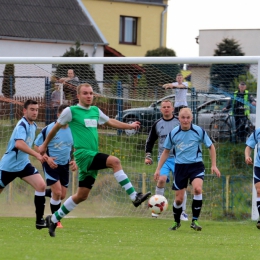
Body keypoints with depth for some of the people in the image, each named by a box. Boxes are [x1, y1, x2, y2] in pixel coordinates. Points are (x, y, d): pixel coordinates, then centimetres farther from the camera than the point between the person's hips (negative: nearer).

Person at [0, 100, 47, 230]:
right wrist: (36, 155, -44)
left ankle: (39, 220, -11)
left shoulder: (33, 126, 7)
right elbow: (19, 144, -39)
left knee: (41, 185, -13)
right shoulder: (22, 125, -20)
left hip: (23, 164, 7)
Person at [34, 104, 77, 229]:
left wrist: (74, 161, -1)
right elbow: (36, 146, -7)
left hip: (65, 165, 5)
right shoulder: (48, 129, -13)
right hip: (51, 165, -5)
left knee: (62, 195, 7)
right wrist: (47, 158, -22)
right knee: (57, 192, -15)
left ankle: (45, 193, 40)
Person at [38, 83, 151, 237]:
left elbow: (110, 122, 29)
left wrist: (129, 126, 21)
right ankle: (134, 197, -28)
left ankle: (54, 219, 22)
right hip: (83, 154, -7)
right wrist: (45, 145, 18)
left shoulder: (95, 111, 15)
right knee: (114, 161, -26)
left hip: (93, 157, 7)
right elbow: (56, 127, 9)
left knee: (82, 196, 9)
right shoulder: (71, 111, -3)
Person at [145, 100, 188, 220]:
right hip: (163, 158, 1)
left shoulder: (179, 123, 2)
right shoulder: (157, 124, 8)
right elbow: (150, 141, 17)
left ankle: (182, 212, 7)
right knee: (161, 179, -22)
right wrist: (148, 156, 8)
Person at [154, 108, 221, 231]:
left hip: (196, 165, -2)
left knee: (197, 189, -28)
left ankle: (195, 221, -17)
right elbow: (166, 151, 11)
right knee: (178, 199, 2)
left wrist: (214, 165, -1)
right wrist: (158, 168, 8)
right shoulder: (173, 133, -2)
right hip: (180, 166, 2)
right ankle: (176, 222, 29)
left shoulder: (199, 131, -7)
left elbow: (211, 147, 5)